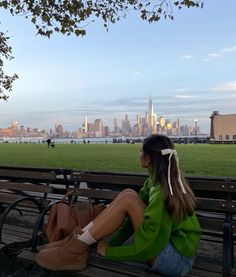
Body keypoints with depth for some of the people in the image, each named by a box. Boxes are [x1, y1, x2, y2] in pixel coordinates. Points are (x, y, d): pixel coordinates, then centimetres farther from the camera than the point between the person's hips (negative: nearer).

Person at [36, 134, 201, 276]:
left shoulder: (162, 193, -26)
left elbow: (146, 247, -25)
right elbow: (137, 215, 4)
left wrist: (109, 252, -12)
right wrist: (111, 243, -1)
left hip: (177, 261, -8)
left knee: (127, 199, -22)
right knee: (128, 195, -3)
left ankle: (76, 250, -11)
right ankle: (80, 239, 0)